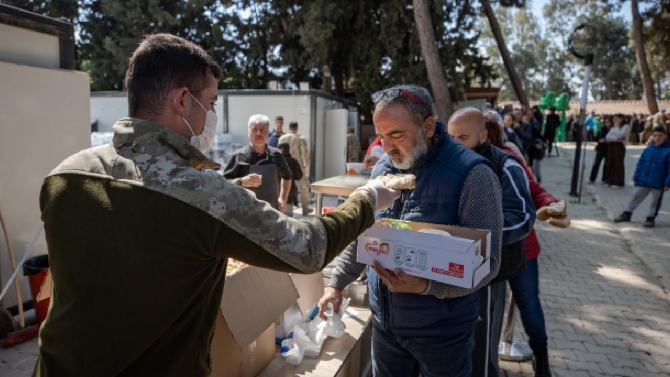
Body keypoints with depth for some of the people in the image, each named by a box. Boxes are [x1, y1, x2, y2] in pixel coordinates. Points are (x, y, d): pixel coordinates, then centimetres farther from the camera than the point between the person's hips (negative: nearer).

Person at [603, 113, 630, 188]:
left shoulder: (626, 127, 0)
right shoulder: (613, 127, 18)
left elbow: (620, 135, -16)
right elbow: (607, 137, 4)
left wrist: (617, 126, -5)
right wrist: (617, 138, -12)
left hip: (619, 146, -6)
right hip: (611, 146, 6)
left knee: (618, 164, -5)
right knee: (610, 163, 5)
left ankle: (618, 182, 1)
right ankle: (609, 181, 11)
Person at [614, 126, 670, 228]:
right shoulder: (648, 149, 2)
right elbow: (640, 164, 7)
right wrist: (636, 177, 5)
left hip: (658, 183, -4)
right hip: (643, 181, 4)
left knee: (655, 201, 10)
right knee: (635, 197, 12)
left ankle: (651, 218, 24)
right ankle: (627, 214, 24)